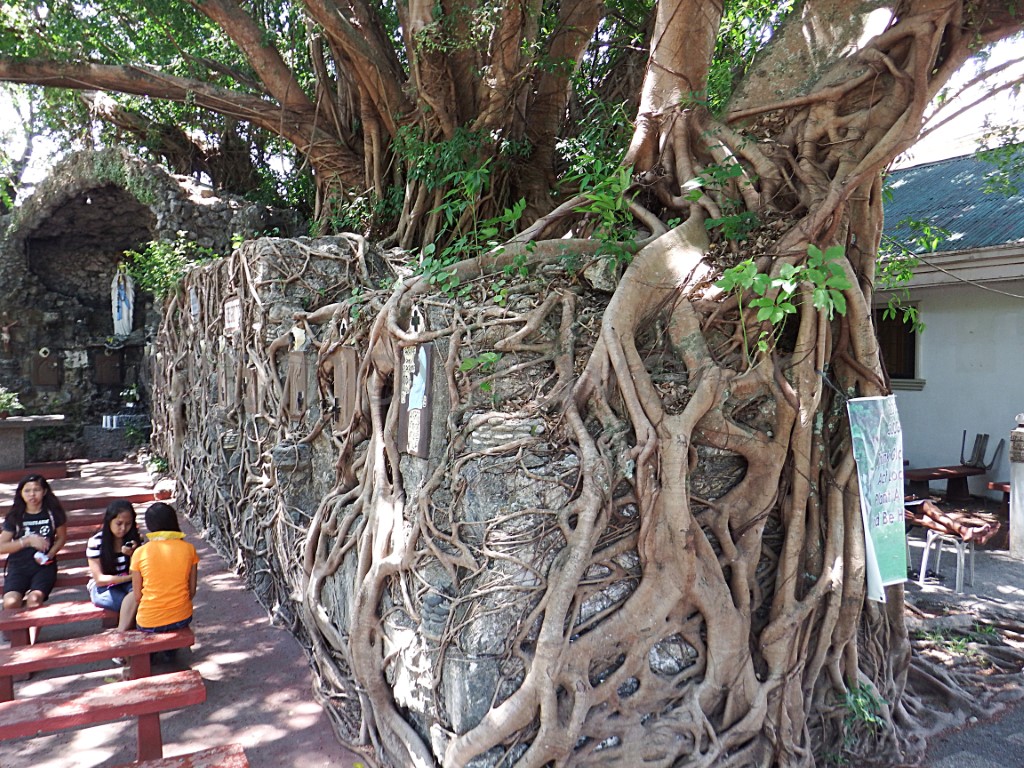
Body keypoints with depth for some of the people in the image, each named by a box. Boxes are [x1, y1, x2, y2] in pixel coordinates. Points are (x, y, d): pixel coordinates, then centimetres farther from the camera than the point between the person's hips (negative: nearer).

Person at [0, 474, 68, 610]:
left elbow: (62, 537, 12)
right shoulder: (15, 516, 2)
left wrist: (49, 555, -5)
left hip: (44, 565, -1)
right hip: (18, 565, 1)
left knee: (34, 601, -29)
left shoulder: (52, 513, 1)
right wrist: (28, 540, -14)